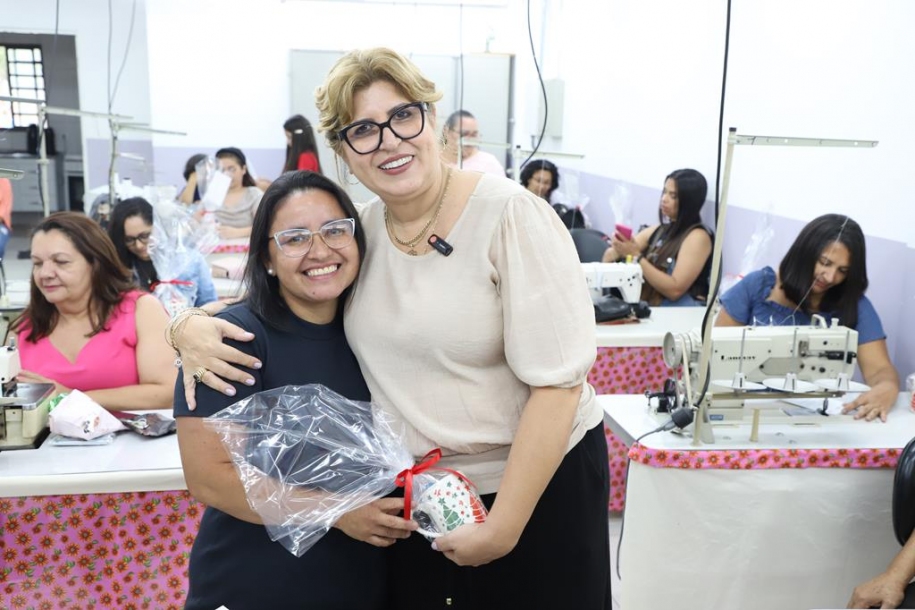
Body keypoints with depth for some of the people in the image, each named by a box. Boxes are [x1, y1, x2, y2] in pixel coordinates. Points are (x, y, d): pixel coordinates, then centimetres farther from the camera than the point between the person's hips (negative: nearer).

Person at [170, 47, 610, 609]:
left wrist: (502, 526, -18)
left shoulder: (511, 214, -16)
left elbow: (556, 382, -18)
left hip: (538, 482, -4)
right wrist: (191, 324, -10)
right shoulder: (358, 231, -1)